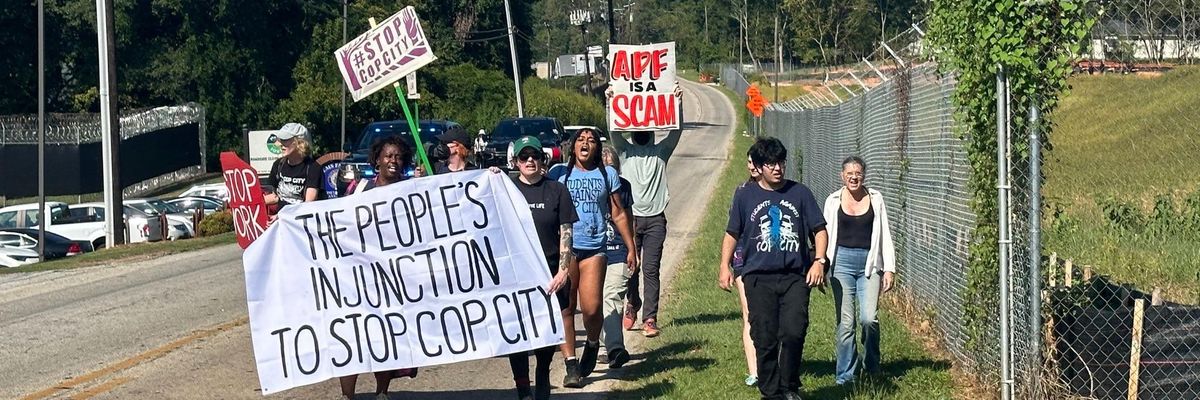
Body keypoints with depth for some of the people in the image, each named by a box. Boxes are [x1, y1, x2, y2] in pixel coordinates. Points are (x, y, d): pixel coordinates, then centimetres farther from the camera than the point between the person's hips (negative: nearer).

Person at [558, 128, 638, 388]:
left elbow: (618, 214, 13)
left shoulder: (607, 174, 10)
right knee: (565, 307, -4)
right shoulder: (561, 175, 8)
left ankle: (592, 345, 22)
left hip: (594, 249, 0)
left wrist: (631, 248, 11)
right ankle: (571, 366, 3)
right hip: (565, 248, 0)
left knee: (591, 309, -10)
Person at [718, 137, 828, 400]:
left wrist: (819, 261, -2)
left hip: (795, 276, 0)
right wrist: (724, 266, 3)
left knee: (794, 332, -14)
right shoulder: (745, 196, 7)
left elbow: (819, 230, 11)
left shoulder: (800, 193, 8)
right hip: (759, 277, 0)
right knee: (765, 339, 0)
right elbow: (732, 234, 14)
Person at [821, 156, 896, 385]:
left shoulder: (875, 199, 7)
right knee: (845, 322, -2)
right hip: (842, 262, 0)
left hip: (869, 263, 0)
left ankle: (871, 364, 13)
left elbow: (884, 235, 9)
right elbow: (825, 235, 11)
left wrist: (889, 268, 3)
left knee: (868, 318, -13)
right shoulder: (833, 200, 7)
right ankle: (845, 375, 7)